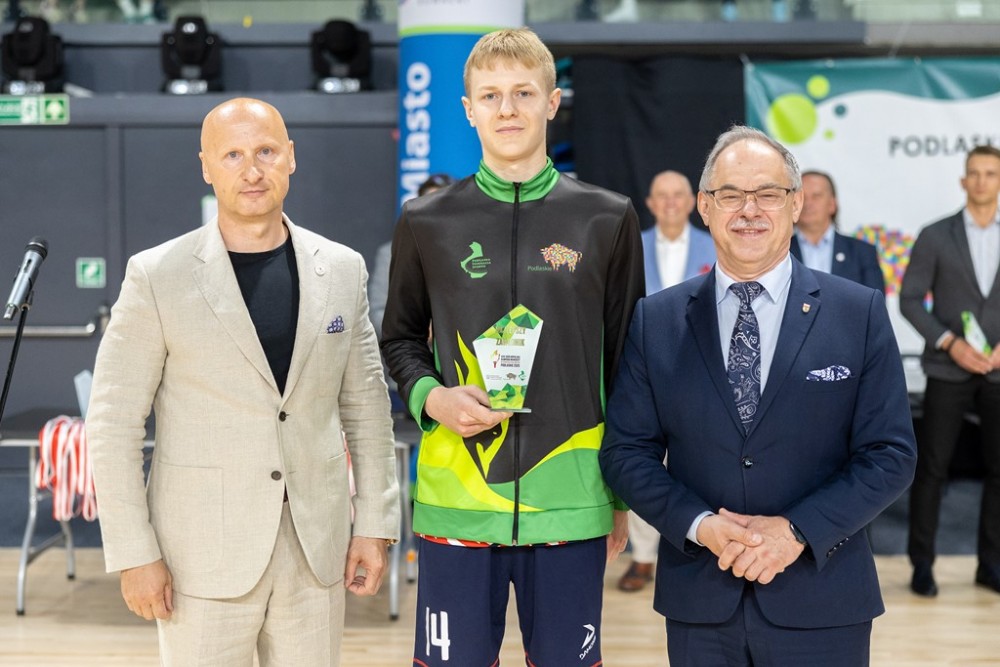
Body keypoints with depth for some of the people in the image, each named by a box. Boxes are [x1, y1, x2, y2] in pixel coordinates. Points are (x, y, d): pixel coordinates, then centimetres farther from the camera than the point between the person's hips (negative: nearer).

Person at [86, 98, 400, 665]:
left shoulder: (342, 270, 5)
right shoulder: (157, 277, -5)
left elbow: (366, 406, 11)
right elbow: (113, 423, -4)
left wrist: (375, 525, 7)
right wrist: (134, 554, -8)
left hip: (316, 551, 3)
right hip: (204, 553, -3)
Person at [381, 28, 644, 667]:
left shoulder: (607, 219, 3)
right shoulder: (428, 222, 4)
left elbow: (625, 361, 8)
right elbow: (401, 339, 15)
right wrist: (430, 396, -7)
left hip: (570, 499, 0)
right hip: (456, 499, 0)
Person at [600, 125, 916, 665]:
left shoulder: (860, 313, -2)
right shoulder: (655, 320, 3)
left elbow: (891, 454, -3)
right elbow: (626, 450, 2)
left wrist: (798, 530, -14)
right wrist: (699, 524, -13)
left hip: (820, 605, -1)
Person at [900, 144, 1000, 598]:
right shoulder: (935, 236, 0)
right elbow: (910, 301, -3)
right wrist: (951, 343, -13)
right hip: (948, 369, -2)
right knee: (931, 468, -1)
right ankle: (922, 565, 8)